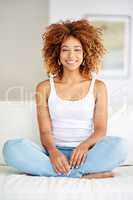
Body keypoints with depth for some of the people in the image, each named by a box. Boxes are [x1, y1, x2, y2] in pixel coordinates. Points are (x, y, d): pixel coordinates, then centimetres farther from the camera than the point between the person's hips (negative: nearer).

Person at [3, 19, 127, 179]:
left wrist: (85, 145, -22)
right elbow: (45, 131, 0)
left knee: (118, 145, -31)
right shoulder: (45, 88, 9)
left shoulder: (98, 87, 9)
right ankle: (83, 175, -27)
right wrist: (53, 152, -22)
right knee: (11, 148, -28)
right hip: (54, 153, 1)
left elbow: (101, 129, 1)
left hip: (84, 154, 0)